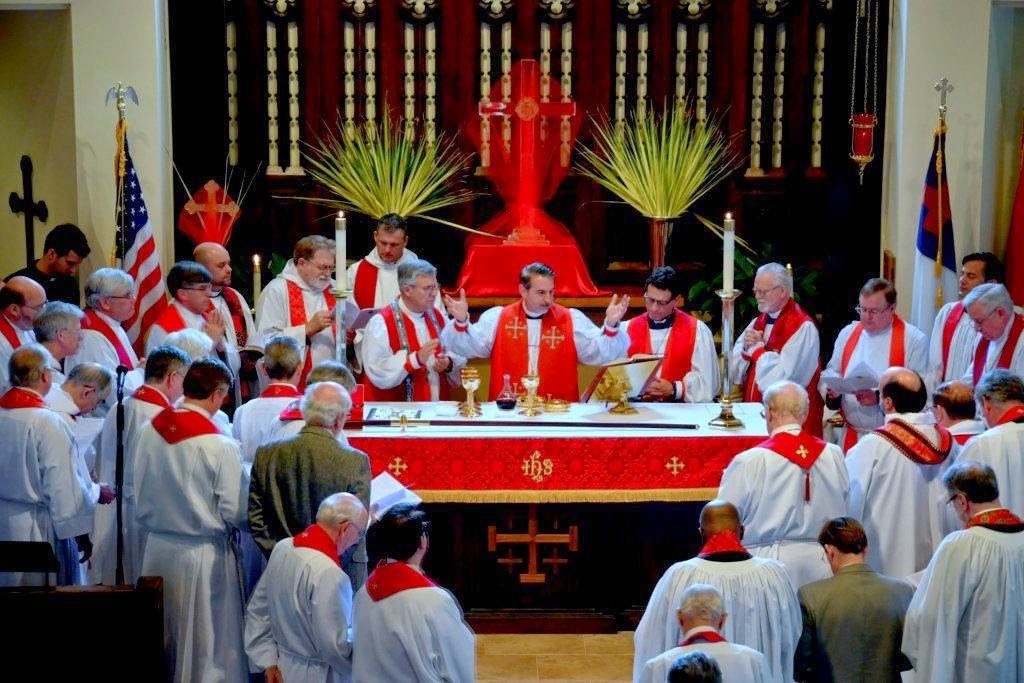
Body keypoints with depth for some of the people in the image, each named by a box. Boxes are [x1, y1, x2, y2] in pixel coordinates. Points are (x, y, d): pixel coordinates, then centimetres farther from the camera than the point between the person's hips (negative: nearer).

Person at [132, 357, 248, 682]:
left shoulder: (149, 431, -5)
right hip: (202, 555, -5)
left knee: (161, 642, 19)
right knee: (207, 642, 9)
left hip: (157, 548, 5)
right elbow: (234, 513, -15)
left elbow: (137, 494, 6)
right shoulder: (221, 447, -20)